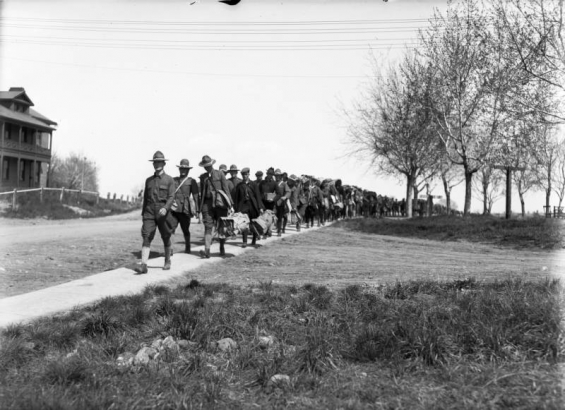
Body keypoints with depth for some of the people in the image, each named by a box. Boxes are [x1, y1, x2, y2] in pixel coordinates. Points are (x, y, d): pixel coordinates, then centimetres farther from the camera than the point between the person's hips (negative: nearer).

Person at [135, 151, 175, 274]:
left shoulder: (169, 179, 2)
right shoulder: (149, 180, 14)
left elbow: (171, 197, -7)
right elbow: (145, 198, 19)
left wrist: (165, 208, -23)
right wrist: (143, 213, 17)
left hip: (163, 212, -2)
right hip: (149, 212, 2)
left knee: (166, 238, 9)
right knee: (146, 237, -11)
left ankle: (167, 261, 28)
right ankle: (143, 265, -17)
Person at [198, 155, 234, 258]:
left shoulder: (220, 174, 6)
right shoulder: (203, 177, 15)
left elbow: (226, 189, 3)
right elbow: (202, 192, 18)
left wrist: (230, 204, -4)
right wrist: (201, 207, 13)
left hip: (219, 203, -2)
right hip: (208, 203, 2)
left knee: (221, 227, 2)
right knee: (208, 227, -8)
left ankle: (222, 248, 18)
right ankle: (207, 250, -14)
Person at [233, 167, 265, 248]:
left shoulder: (253, 184, 6)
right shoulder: (239, 185, 8)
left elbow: (258, 196, 2)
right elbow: (236, 198, 8)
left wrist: (260, 207, -6)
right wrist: (236, 209, 2)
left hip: (253, 206, 0)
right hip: (243, 206, 0)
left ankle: (254, 241, 20)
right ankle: (245, 242, -9)